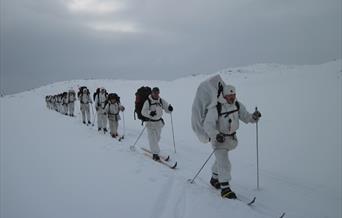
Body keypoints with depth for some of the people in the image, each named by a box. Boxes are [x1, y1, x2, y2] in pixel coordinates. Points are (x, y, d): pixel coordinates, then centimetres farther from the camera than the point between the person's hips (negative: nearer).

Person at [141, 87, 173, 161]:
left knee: (157, 137, 16)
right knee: (152, 138, -10)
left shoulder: (161, 101, 0)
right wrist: (150, 113, -37)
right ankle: (155, 153, -7)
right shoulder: (148, 101, -13)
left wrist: (169, 108, -21)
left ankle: (153, 149, 39)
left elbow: (167, 109, 2)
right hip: (150, 122, -5)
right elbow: (143, 112, -18)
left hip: (159, 122, 5)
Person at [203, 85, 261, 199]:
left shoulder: (237, 105, -6)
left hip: (231, 137, 6)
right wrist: (216, 135, -44)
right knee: (224, 163, -15)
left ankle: (214, 179, 44)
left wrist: (254, 117, -22)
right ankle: (225, 188, -7)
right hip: (219, 138, -6)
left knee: (220, 160, 24)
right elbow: (207, 125, -28)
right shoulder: (215, 108, -25)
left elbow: (246, 117, -1)